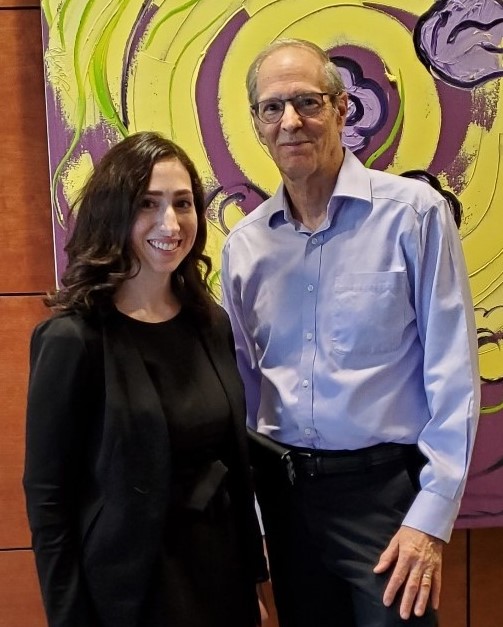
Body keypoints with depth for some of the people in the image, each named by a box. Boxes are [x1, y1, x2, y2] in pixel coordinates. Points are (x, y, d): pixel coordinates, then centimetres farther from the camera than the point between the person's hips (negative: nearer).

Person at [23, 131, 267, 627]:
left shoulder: (212, 324, 1)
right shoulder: (73, 338, -17)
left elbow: (234, 461, 8)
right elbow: (47, 497, -13)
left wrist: (252, 574, 9)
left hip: (224, 572, 6)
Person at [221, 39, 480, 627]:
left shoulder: (413, 211, -10)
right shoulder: (243, 244, 3)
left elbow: (453, 373, -9)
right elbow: (242, 384, 10)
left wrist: (432, 514, -12)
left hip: (384, 484, -4)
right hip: (283, 488, 4)